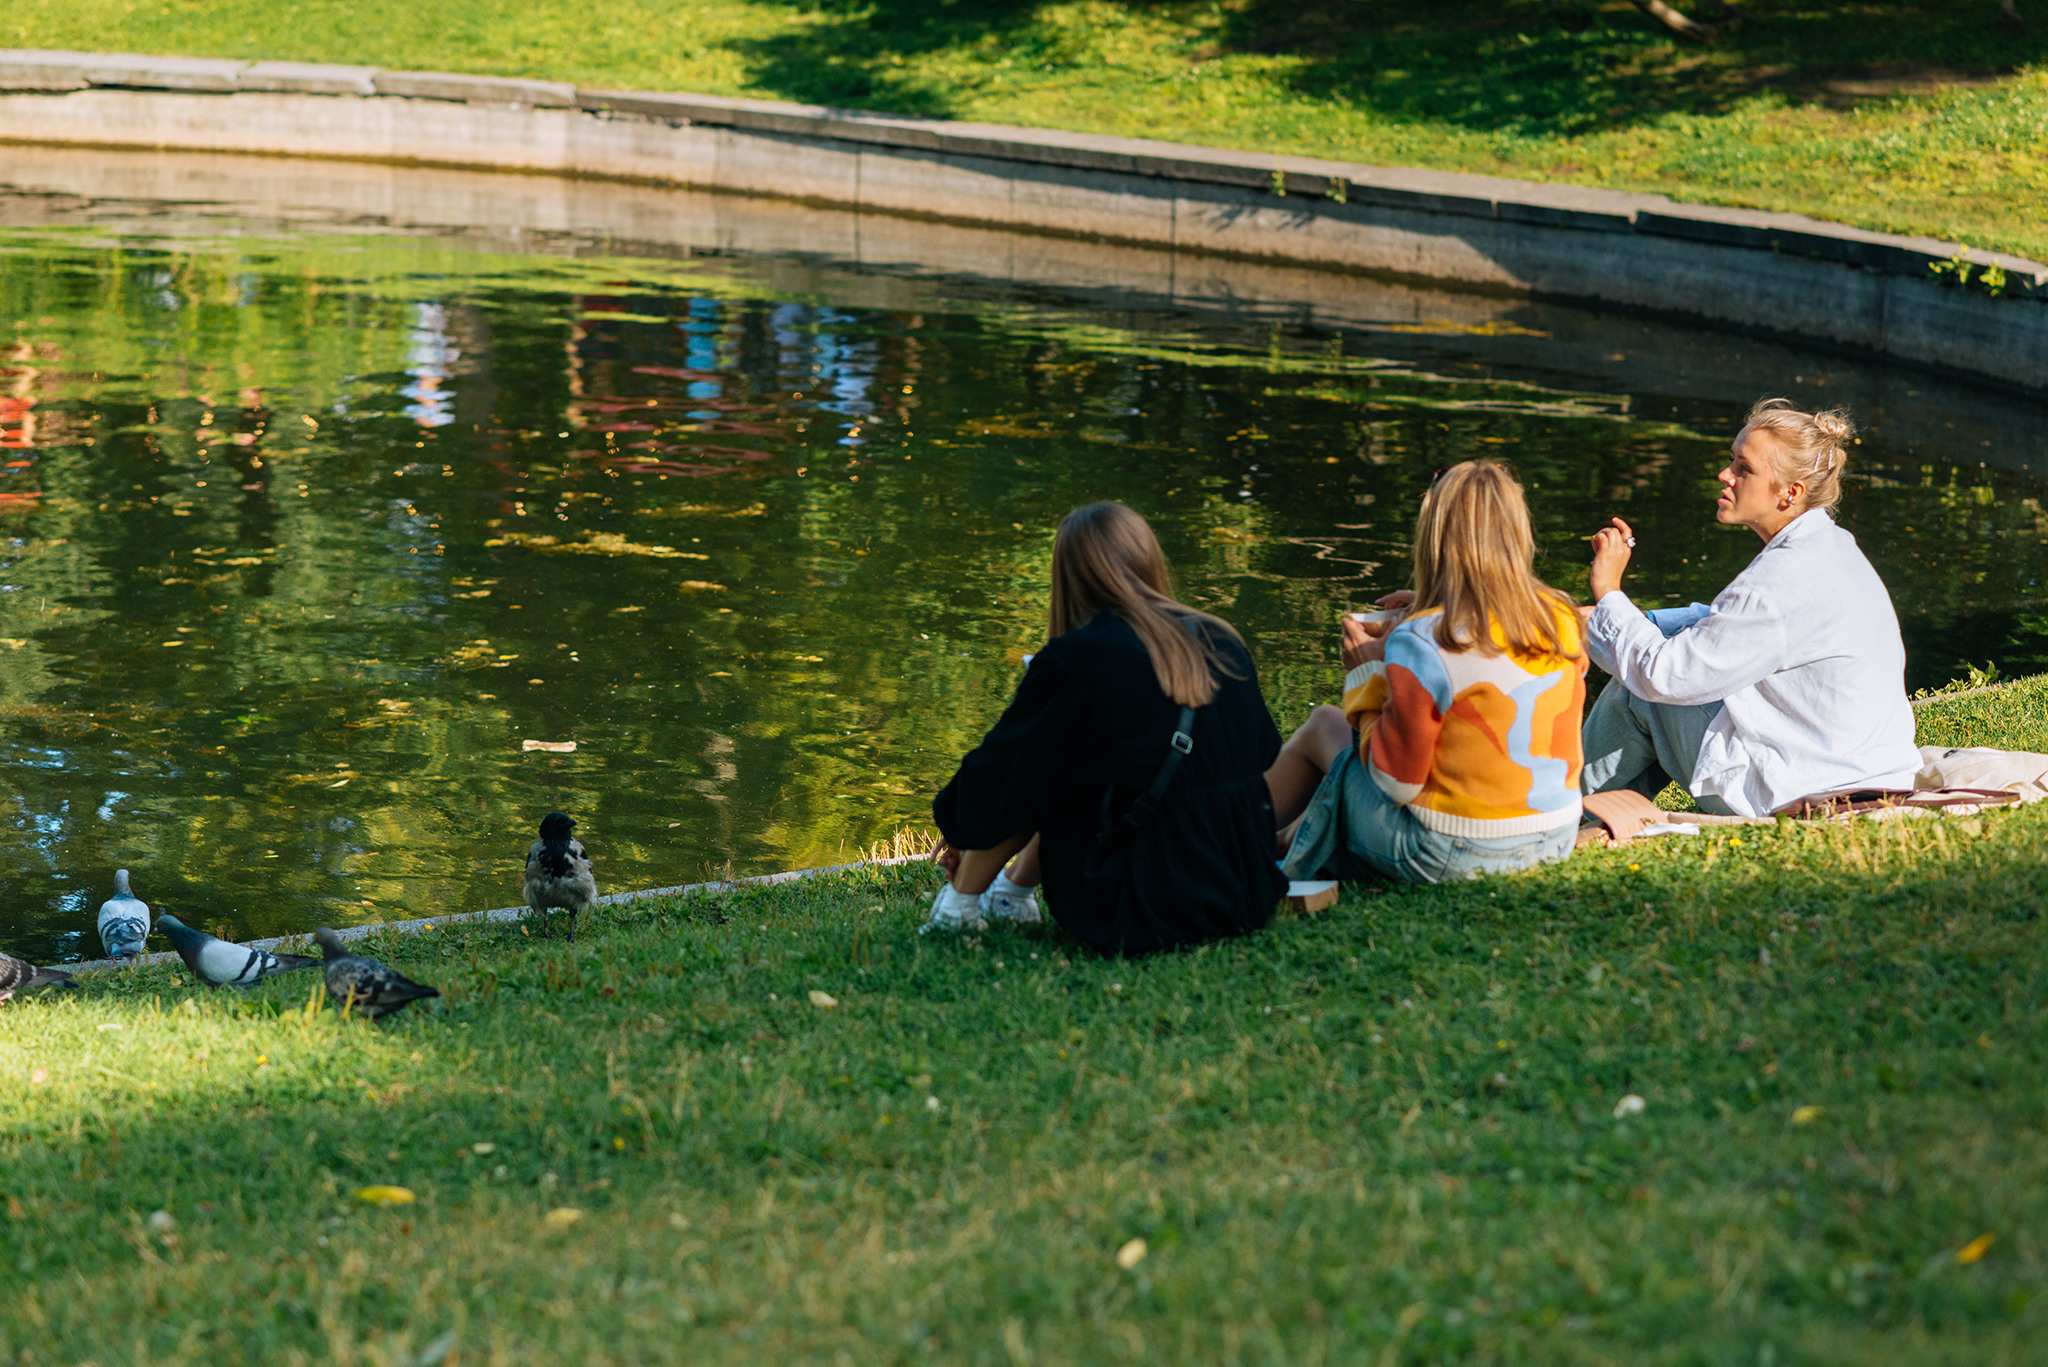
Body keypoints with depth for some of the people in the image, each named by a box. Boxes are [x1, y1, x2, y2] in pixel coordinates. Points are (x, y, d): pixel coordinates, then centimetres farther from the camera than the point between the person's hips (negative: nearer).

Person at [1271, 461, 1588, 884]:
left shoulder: (1420, 643, -22)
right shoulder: (1562, 621, -4)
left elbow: (1396, 782, -15)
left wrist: (1367, 673, -4)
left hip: (1452, 858, -6)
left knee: (1323, 725, 20)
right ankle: (1288, 834, 46)